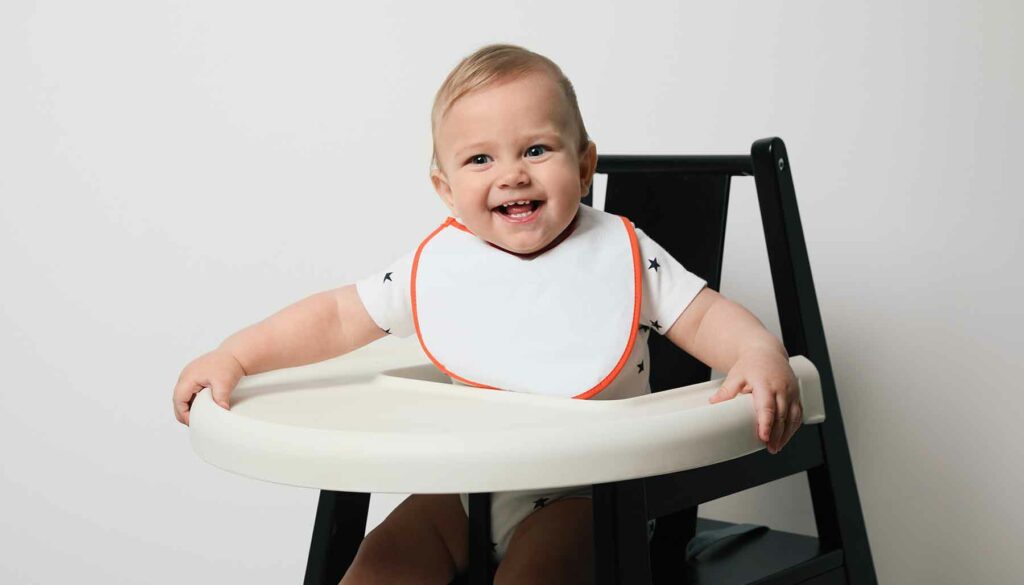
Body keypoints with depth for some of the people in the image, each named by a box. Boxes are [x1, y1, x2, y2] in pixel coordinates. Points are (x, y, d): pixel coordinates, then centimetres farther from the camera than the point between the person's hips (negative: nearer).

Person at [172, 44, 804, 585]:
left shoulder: (622, 254, -6)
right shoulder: (437, 266, 0)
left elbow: (704, 316, -6)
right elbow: (340, 316, 7)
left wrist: (762, 354, -28)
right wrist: (233, 358, 0)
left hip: (582, 489, -3)